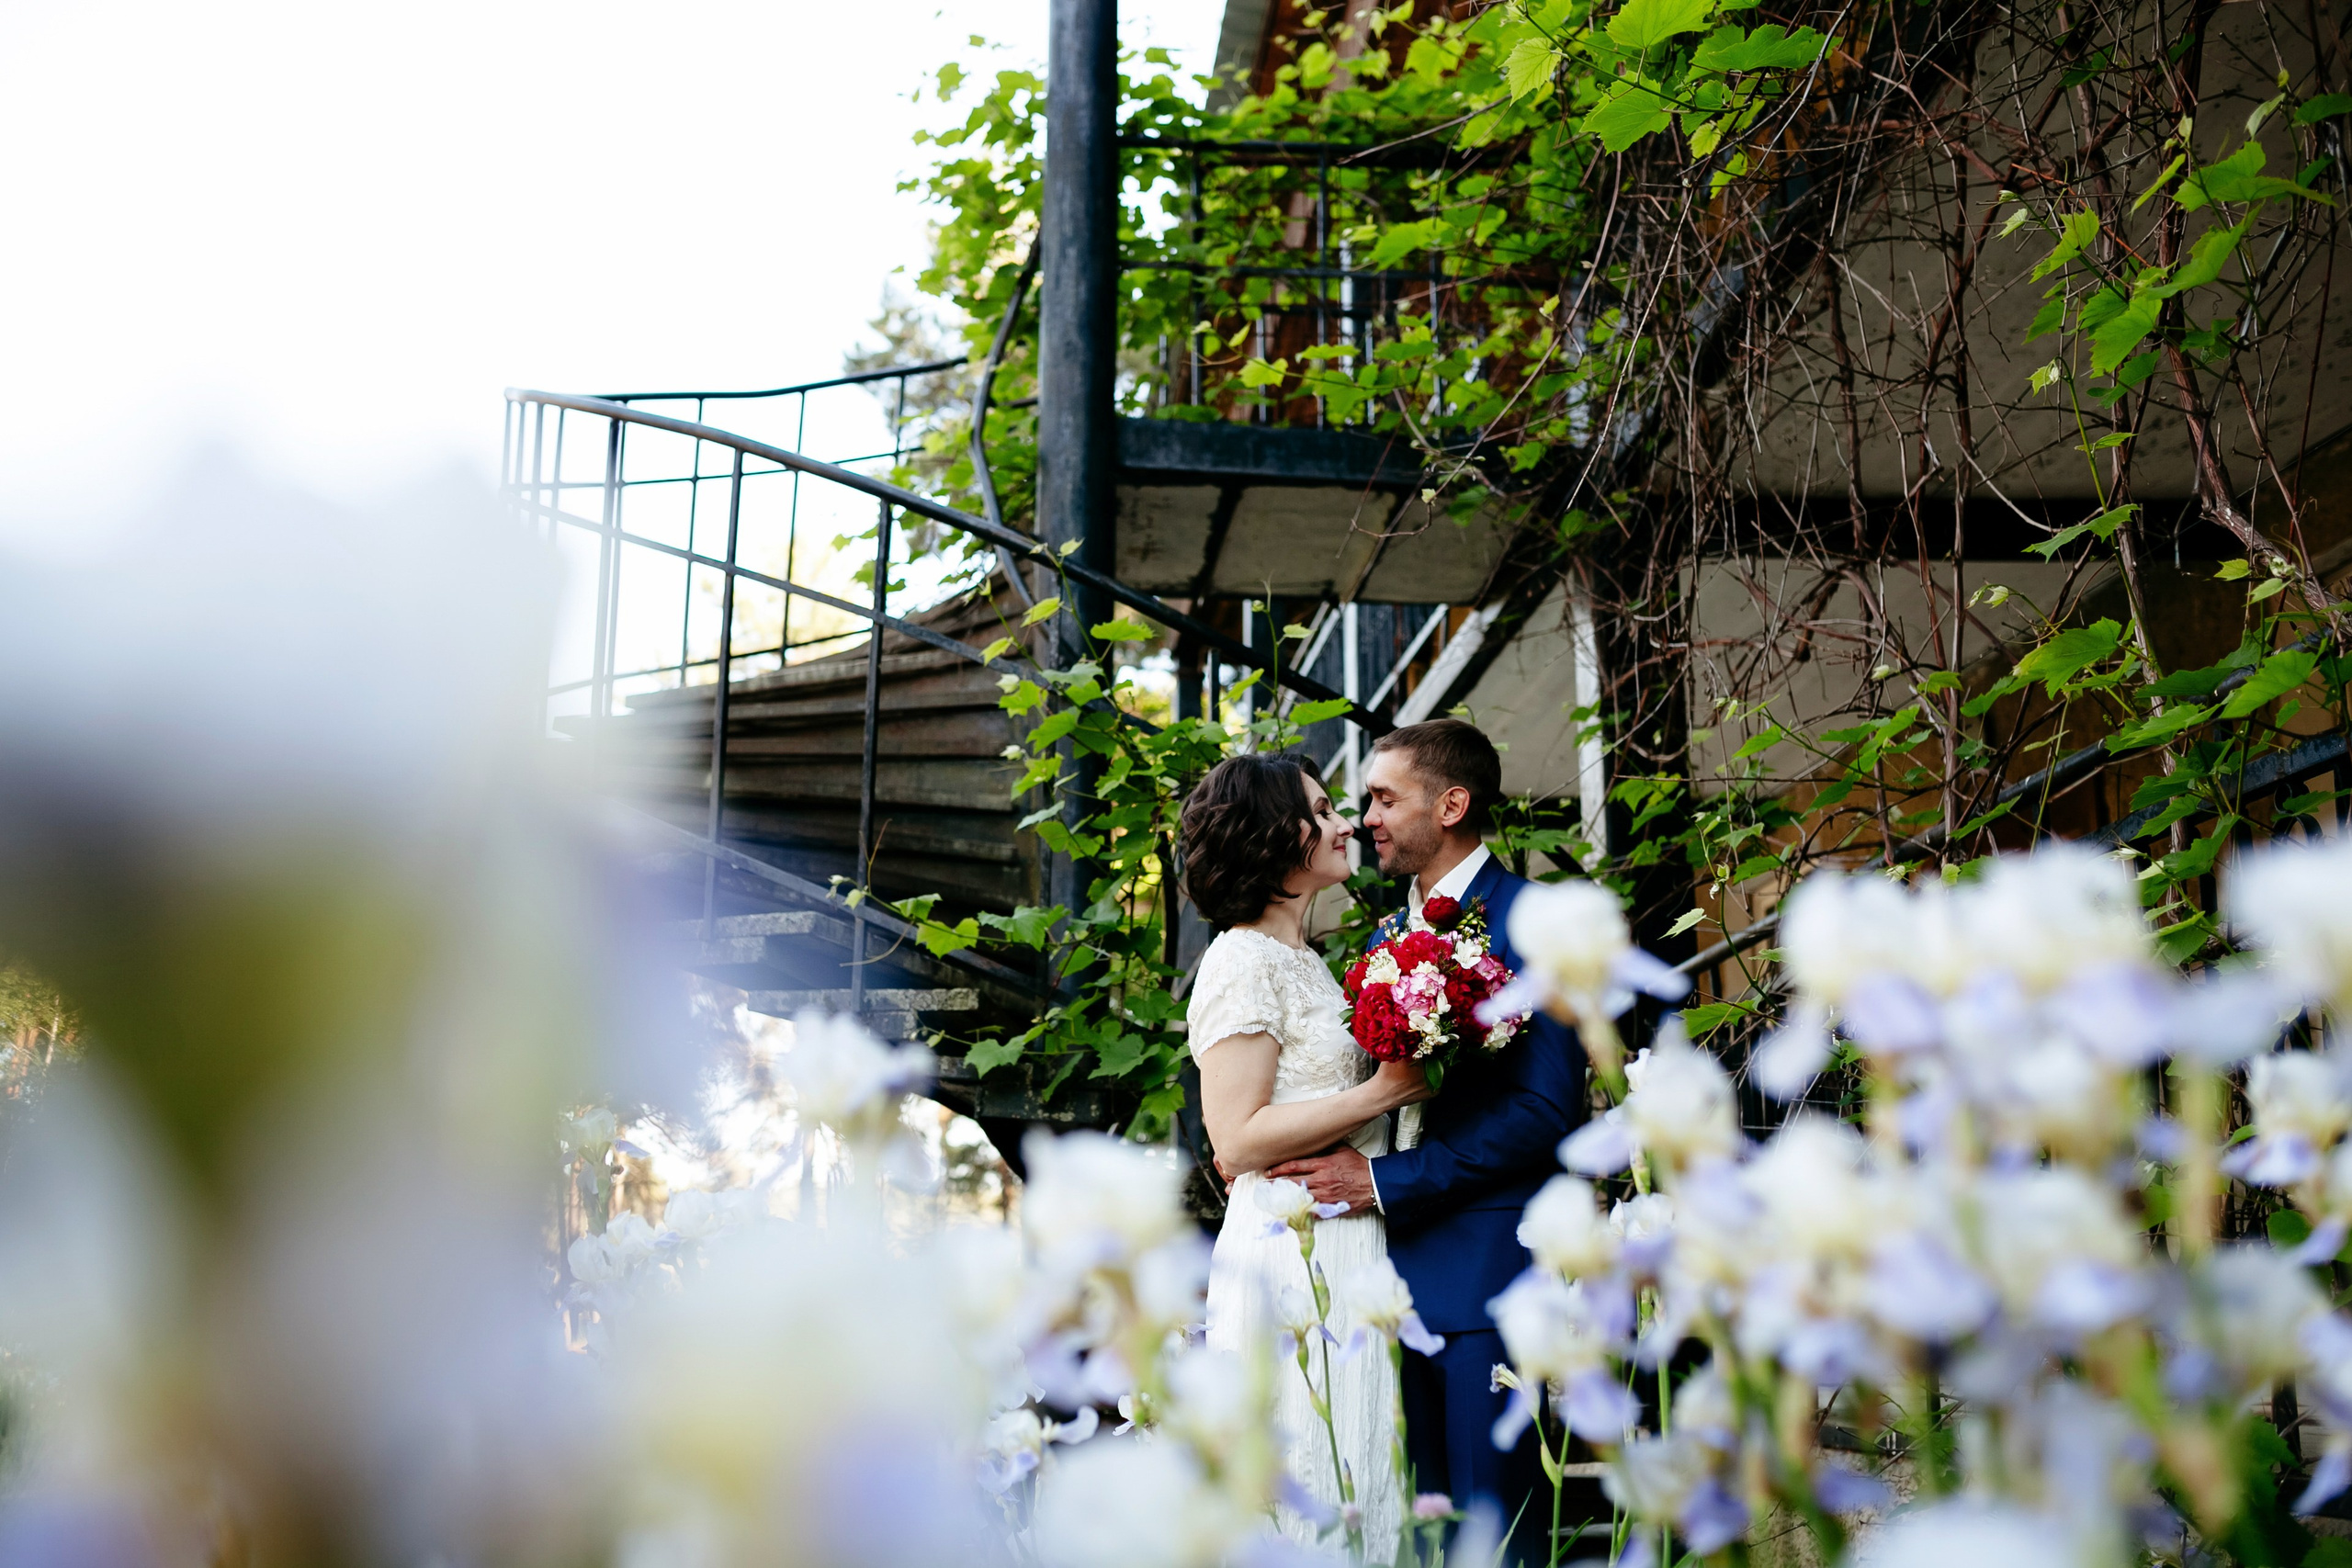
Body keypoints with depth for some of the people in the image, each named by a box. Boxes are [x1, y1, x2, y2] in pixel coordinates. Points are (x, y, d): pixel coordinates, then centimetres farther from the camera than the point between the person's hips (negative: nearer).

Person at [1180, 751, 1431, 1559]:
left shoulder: (1305, 962, 19)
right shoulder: (1243, 962, -10)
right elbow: (1236, 1142, -17)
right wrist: (1383, 1092, -15)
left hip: (1348, 1261, 9)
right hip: (1295, 1263, -9)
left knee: (1361, 1501, 9)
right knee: (1308, 1500, -6)